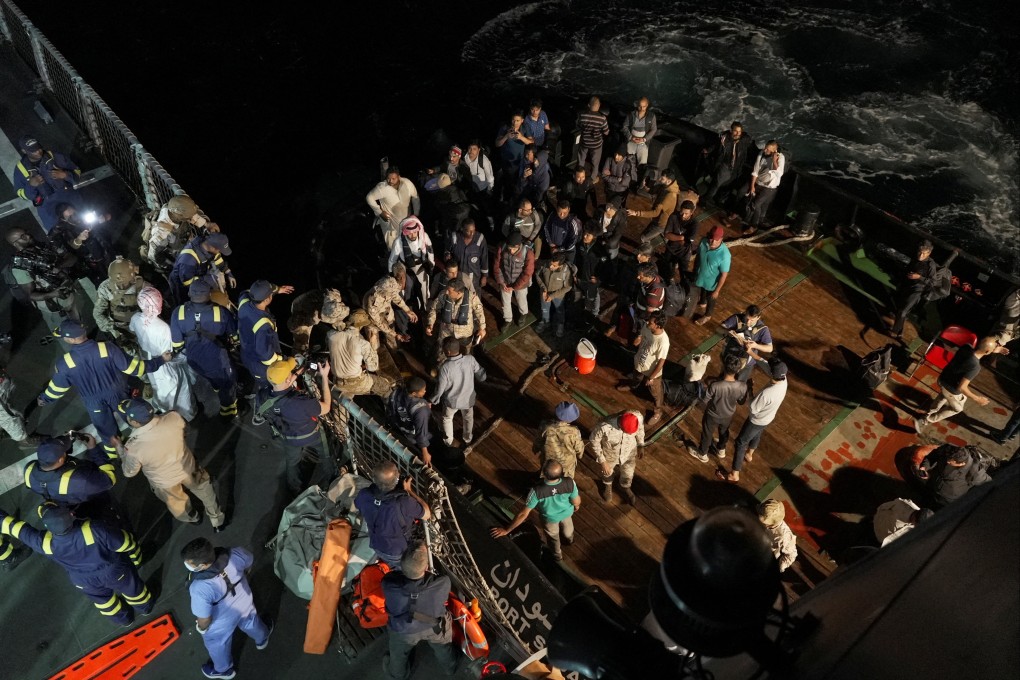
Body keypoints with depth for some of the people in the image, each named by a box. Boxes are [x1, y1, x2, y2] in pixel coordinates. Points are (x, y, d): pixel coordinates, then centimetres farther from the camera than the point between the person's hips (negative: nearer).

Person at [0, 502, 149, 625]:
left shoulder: (45, 543, -34)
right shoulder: (94, 529, -40)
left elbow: (17, 528, -18)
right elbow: (126, 543, -24)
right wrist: (136, 556, -3)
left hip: (87, 582, 2)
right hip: (115, 571, -2)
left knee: (103, 599, 34)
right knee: (131, 587, 31)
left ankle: (123, 618, 61)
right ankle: (144, 607, 60)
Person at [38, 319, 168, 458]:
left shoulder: (64, 363, -23)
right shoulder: (107, 348, -26)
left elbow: (57, 388, -5)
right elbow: (132, 367, -18)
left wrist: (44, 398, 18)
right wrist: (159, 360, -7)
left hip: (95, 405, 0)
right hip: (119, 395, 0)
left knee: (108, 434, 25)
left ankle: (116, 456, 47)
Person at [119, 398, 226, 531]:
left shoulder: (133, 448, -37)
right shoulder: (173, 418, -32)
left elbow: (129, 472, -15)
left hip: (164, 483, -1)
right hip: (187, 467, 1)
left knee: (176, 502, 33)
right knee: (203, 489, 31)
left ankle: (191, 518, 62)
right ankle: (217, 520, 50)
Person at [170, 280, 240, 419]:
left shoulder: (178, 312, -22)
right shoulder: (221, 312, -29)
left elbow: (177, 344, -10)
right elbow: (234, 335, -11)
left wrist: (181, 351, 13)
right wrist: (231, 345, 12)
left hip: (194, 361, 3)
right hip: (218, 361, -3)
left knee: (212, 378, 36)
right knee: (228, 384, 27)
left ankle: (219, 389, 65)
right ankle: (228, 411, 48)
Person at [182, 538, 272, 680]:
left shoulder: (200, 588, -44)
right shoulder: (234, 555, -32)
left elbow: (205, 619, -29)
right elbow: (250, 562, -8)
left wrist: (201, 628, -4)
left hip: (221, 623, -4)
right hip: (245, 605, 4)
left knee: (218, 646, 31)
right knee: (251, 623, 37)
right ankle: (262, 639, 69)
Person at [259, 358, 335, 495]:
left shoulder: (263, 396, -32)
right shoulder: (299, 403, -48)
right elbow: (326, 407, -29)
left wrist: (299, 371, -10)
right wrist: (324, 377, -27)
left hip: (290, 438, 4)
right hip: (311, 435, -4)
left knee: (292, 462, 34)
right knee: (325, 456, 31)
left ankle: (295, 489, 61)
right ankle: (330, 482, 58)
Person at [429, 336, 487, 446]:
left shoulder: (445, 368, -34)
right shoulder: (470, 359, -26)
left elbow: (439, 389, -22)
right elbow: (482, 377, -12)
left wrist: (432, 401, -3)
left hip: (451, 401, -2)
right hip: (468, 398, 2)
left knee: (447, 419, 30)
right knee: (468, 418, 32)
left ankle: (448, 441, 50)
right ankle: (468, 439, 54)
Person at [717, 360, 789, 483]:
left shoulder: (766, 393, -44)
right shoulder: (784, 381, -22)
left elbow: (752, 409, -29)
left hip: (757, 421, -7)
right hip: (768, 418, 7)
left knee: (740, 442, 11)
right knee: (757, 435, 34)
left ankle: (734, 474, 22)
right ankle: (749, 454, 63)